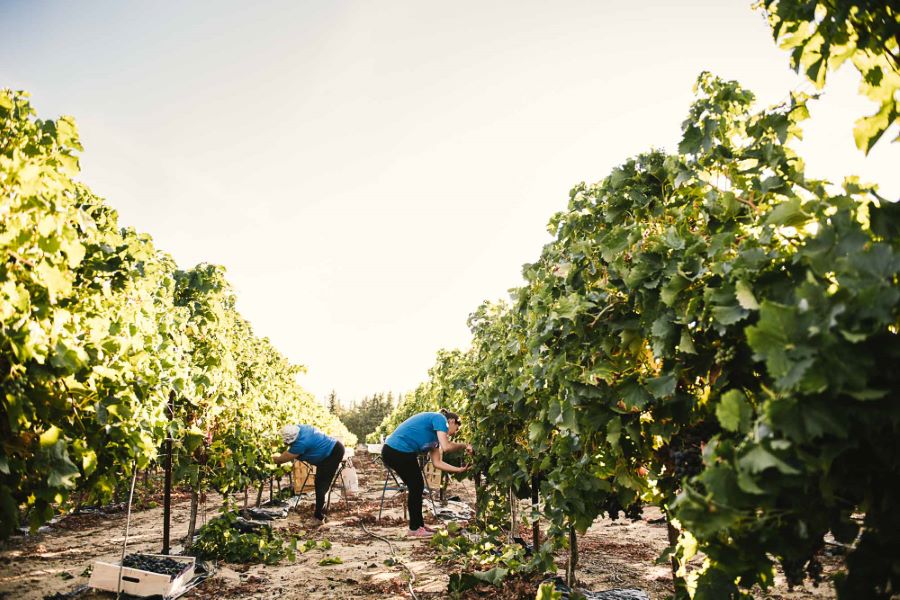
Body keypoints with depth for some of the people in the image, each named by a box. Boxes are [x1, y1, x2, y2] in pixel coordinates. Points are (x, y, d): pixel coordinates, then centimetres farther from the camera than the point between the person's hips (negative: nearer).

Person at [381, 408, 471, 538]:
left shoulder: (436, 434, 23)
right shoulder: (439, 418, -4)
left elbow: (437, 462, 17)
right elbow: (446, 447, -17)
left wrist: (459, 469, 13)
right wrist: (464, 446, -1)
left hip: (391, 451, 10)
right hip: (399, 451, -10)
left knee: (416, 487, 18)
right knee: (416, 487, 4)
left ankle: (419, 525, 29)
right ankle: (414, 529, 15)